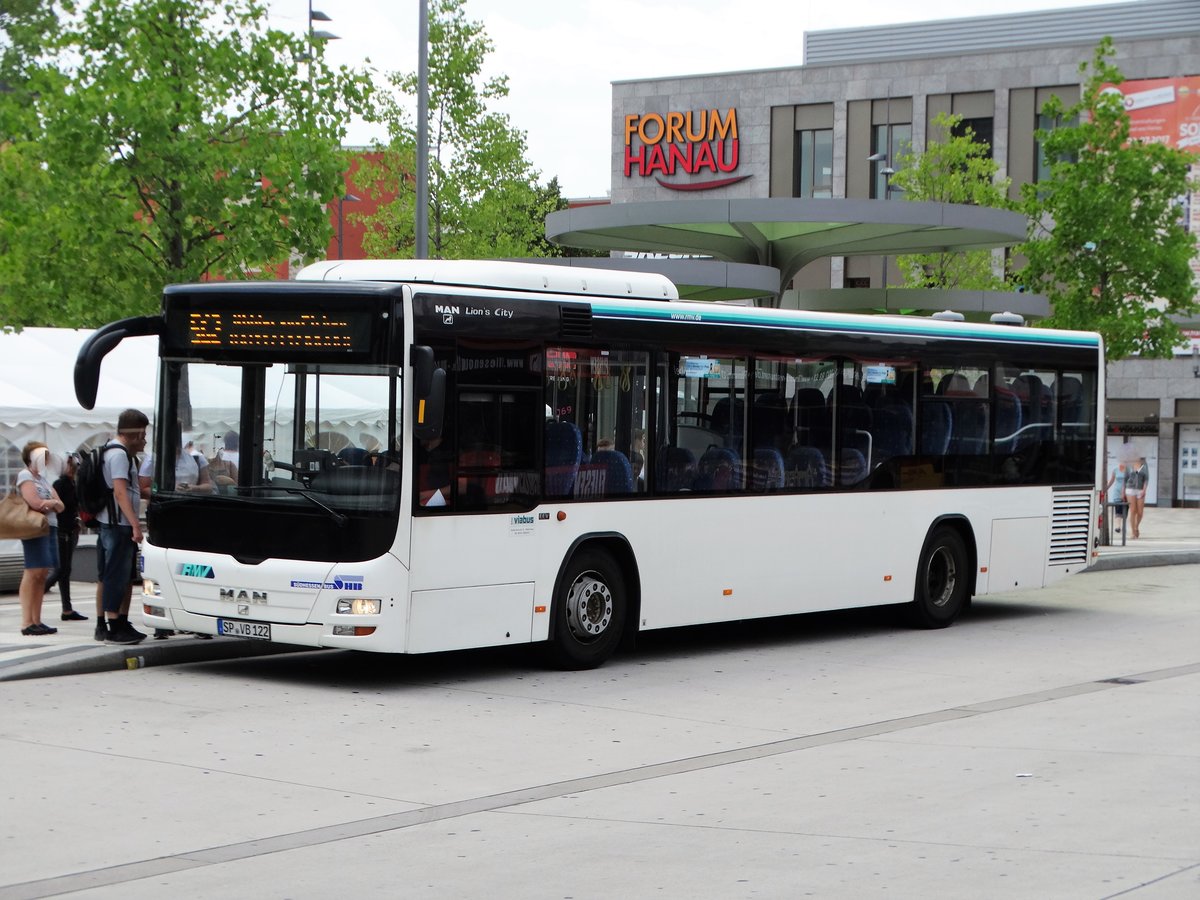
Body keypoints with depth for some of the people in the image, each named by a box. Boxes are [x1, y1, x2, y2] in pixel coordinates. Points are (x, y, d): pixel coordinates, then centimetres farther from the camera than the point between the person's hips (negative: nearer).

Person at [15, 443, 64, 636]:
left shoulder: (44, 478, 22)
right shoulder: (25, 475, -2)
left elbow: (60, 507, 15)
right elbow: (35, 502, -16)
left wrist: (51, 503, -7)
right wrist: (53, 502, 1)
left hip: (50, 527, 8)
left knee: (42, 574, 6)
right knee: (33, 573, -13)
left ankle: (37, 621, 7)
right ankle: (27, 622, -15)